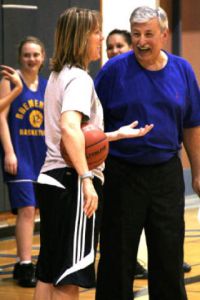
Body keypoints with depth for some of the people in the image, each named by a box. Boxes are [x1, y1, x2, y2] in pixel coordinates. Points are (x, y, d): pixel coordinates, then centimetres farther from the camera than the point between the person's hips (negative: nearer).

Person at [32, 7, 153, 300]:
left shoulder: (58, 76, 16)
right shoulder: (80, 78, -12)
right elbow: (69, 127, -29)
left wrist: (117, 134, 18)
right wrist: (87, 179, -34)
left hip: (52, 177, 9)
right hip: (72, 182, -9)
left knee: (49, 273, 12)